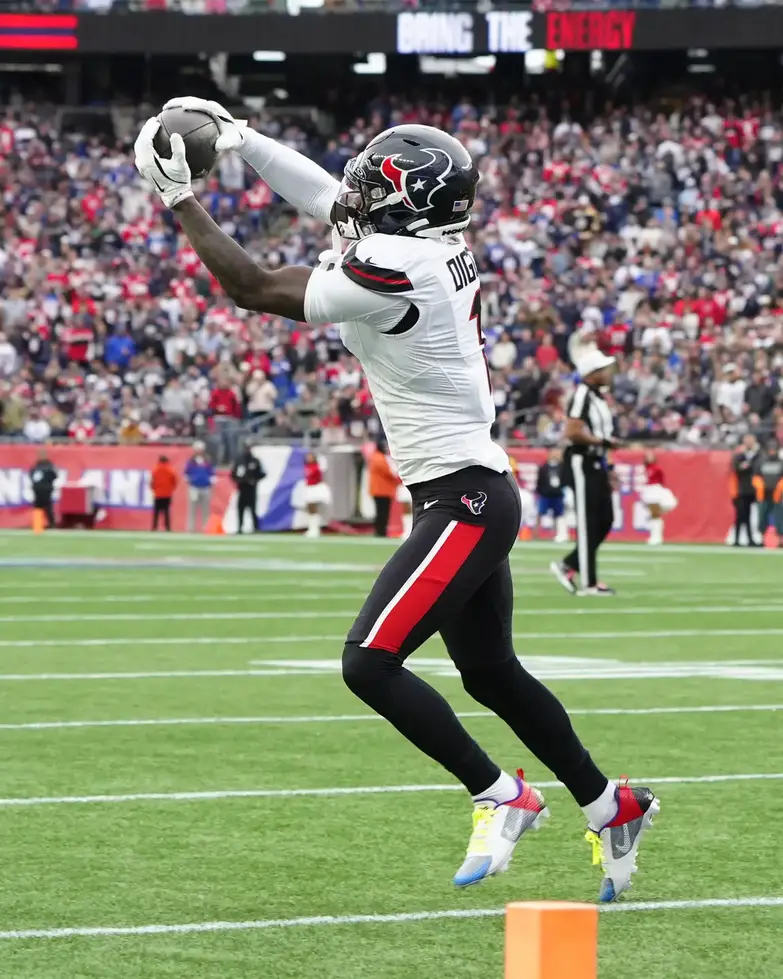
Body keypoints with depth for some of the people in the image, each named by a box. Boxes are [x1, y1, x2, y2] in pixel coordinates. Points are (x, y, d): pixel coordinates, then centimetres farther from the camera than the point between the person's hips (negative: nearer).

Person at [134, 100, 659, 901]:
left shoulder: (395, 271, -20)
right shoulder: (434, 249, 5)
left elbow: (254, 290, -13)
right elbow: (326, 195, 22)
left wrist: (180, 201, -6)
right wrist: (240, 139, 22)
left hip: (463, 503, -10)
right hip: (474, 496, 10)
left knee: (369, 663, -12)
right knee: (492, 676, 19)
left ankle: (500, 798, -3)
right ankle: (610, 808, 30)